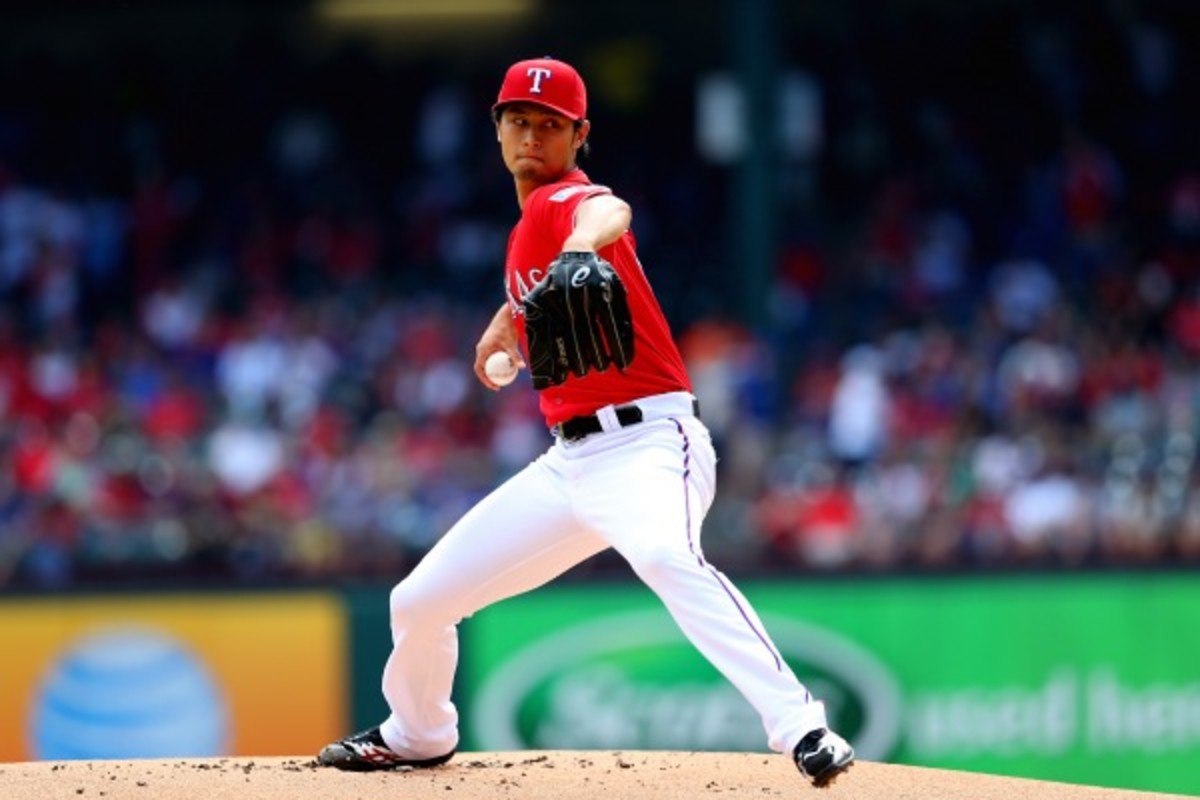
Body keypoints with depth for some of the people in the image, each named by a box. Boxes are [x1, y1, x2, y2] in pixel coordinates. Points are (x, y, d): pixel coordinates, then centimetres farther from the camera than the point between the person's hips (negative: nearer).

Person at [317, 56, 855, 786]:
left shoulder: (565, 199, -11)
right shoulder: (529, 225, 15)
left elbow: (610, 212, -39)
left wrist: (585, 242, -60)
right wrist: (508, 319, 25)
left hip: (649, 443, -9)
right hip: (570, 462, 9)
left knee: (666, 556, -42)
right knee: (419, 602, 14)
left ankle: (801, 728, -49)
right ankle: (417, 735, 42)